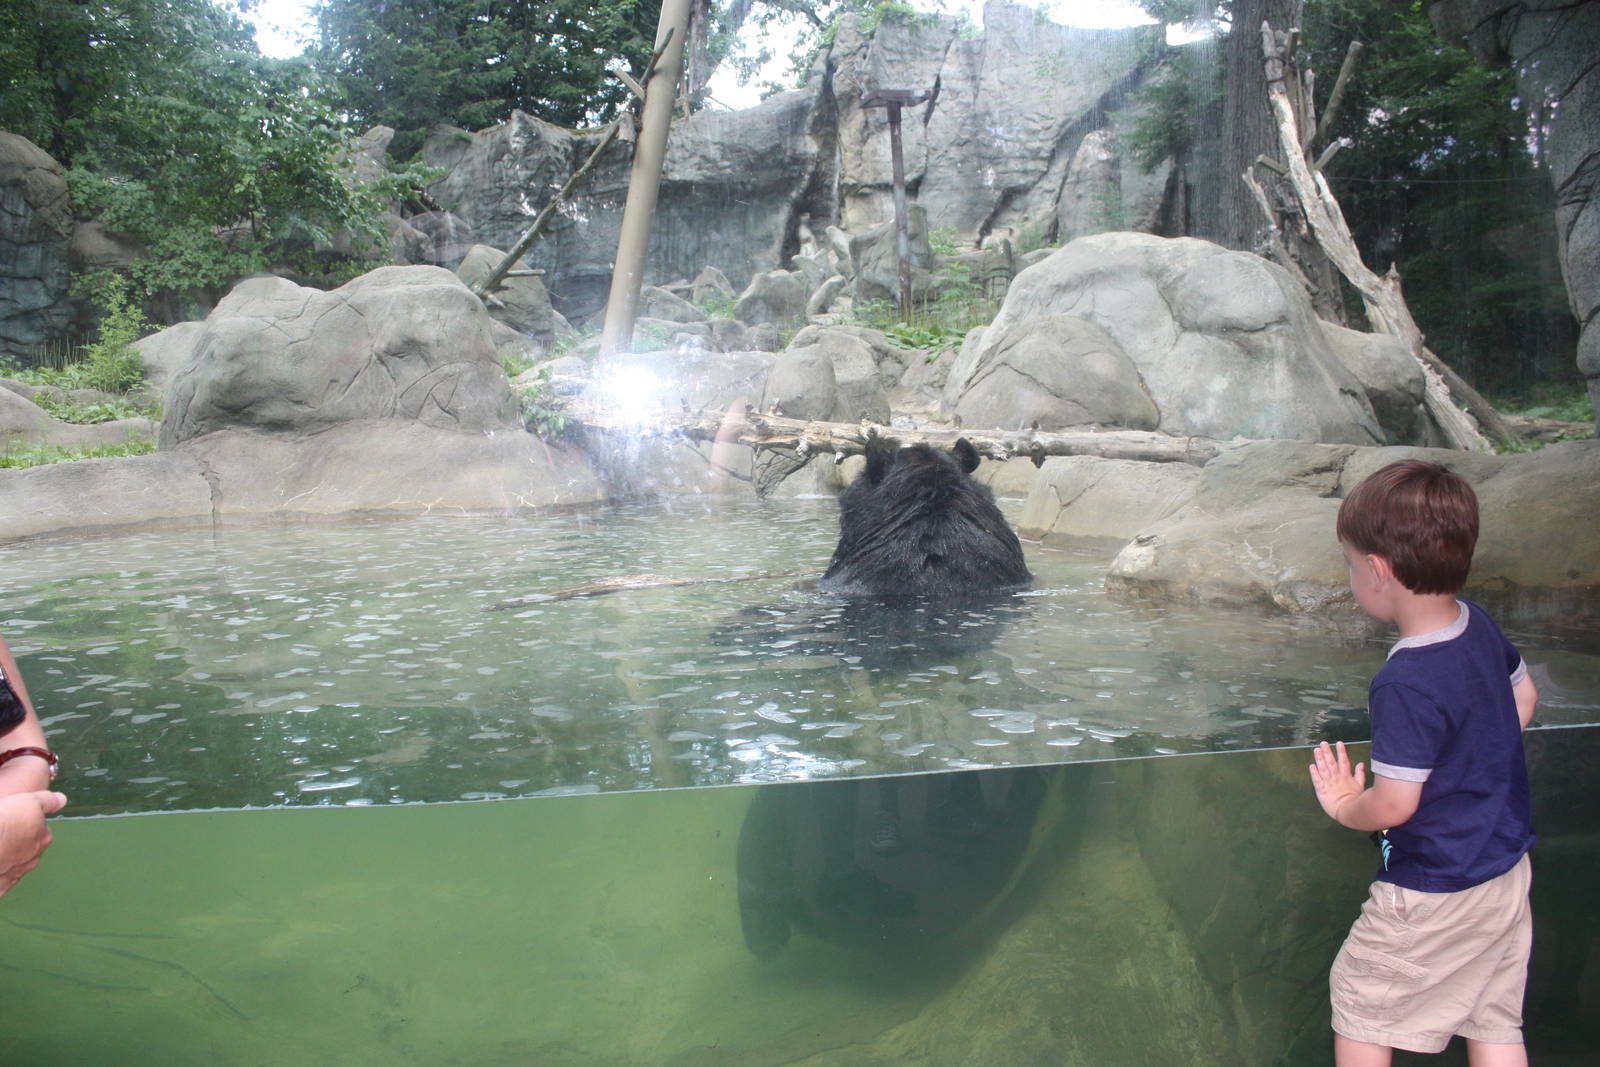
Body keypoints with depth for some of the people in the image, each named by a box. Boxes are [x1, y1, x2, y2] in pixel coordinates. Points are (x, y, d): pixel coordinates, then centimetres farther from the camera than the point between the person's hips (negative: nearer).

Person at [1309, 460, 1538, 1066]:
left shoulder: (1405, 685, -30)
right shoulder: (1479, 625, -5)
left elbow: (1394, 805, -26)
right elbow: (1523, 696, 15)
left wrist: (1344, 806, -6)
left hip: (1433, 894, -8)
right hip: (1507, 869, 8)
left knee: (1358, 1000, 13)